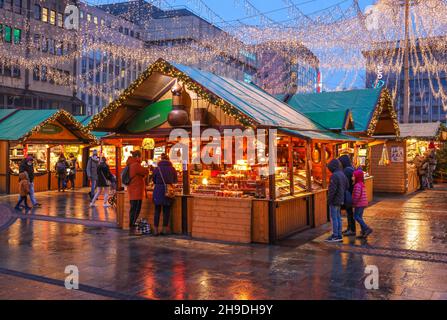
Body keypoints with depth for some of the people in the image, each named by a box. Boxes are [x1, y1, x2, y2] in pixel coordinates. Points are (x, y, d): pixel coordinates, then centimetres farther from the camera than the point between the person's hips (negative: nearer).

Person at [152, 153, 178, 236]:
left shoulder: (157, 169, -6)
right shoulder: (172, 169, -2)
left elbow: (154, 180, 6)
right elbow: (175, 180, 10)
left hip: (158, 191, -1)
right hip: (168, 191, 1)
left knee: (157, 210, 6)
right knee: (166, 210, 8)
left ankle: (155, 229, 7)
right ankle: (165, 229, 12)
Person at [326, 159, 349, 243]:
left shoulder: (334, 176, -19)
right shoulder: (343, 175, 10)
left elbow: (332, 189, -22)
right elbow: (347, 186, 16)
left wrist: (329, 200, -14)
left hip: (334, 200, -9)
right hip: (340, 200, 9)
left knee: (334, 218, -2)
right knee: (338, 218, 13)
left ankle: (335, 236, 2)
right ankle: (339, 235, 18)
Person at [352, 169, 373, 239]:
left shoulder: (358, 185, -18)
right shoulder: (362, 184, 14)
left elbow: (357, 196, -23)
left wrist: (353, 203, -12)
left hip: (359, 204, -10)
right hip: (363, 203, 10)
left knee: (356, 216, -5)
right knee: (359, 217, 12)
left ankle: (367, 229, -9)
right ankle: (364, 232, 13)